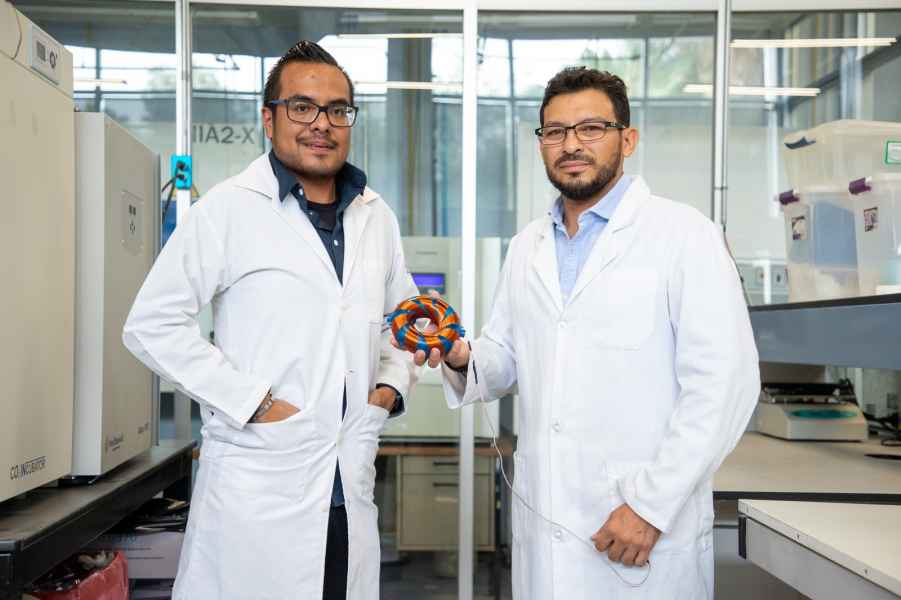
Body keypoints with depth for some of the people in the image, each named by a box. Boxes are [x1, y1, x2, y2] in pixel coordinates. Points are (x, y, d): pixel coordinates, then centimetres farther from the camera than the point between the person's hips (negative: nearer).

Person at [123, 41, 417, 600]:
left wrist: (391, 384, 5)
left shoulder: (377, 218, 10)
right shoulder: (229, 209, -7)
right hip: (257, 484, -4)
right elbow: (153, 324, -9)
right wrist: (252, 403, -13)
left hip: (352, 485, 5)